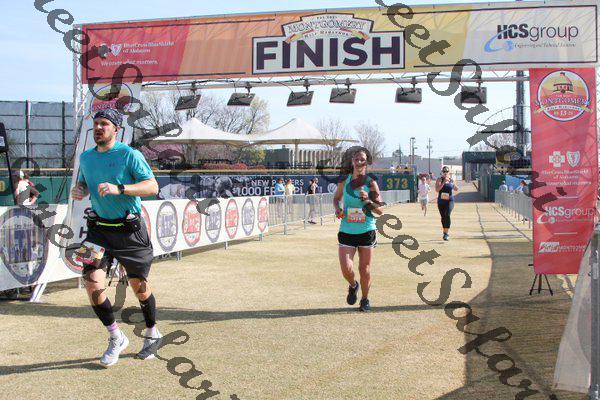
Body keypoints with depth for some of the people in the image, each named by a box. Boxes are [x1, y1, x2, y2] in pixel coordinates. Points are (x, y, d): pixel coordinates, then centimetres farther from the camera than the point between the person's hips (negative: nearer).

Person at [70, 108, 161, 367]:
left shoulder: (130, 155, -10)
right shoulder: (86, 157, 8)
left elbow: (153, 186, -18)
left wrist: (119, 189, -30)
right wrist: (78, 191, -1)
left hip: (129, 230, -4)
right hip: (99, 229, 4)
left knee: (139, 284, 8)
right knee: (92, 283, -10)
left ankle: (152, 334, 32)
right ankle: (116, 338, 10)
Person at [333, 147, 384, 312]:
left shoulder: (371, 183, -4)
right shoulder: (344, 181, 2)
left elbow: (380, 210, -5)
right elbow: (336, 198, 20)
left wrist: (368, 201, -22)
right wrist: (337, 209, -1)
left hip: (366, 231, -1)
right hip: (347, 231, 1)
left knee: (365, 269, 4)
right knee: (346, 268, -9)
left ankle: (365, 299, 27)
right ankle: (353, 286, 26)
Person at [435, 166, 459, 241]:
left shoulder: (451, 180, 8)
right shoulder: (439, 180, 0)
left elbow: (456, 189, 19)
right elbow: (437, 189, -14)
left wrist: (453, 184, -1)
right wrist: (444, 182, -20)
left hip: (450, 201, 0)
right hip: (441, 201, 0)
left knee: (447, 215, -21)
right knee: (443, 217, 8)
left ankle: (446, 233, -19)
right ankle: (445, 233, 27)